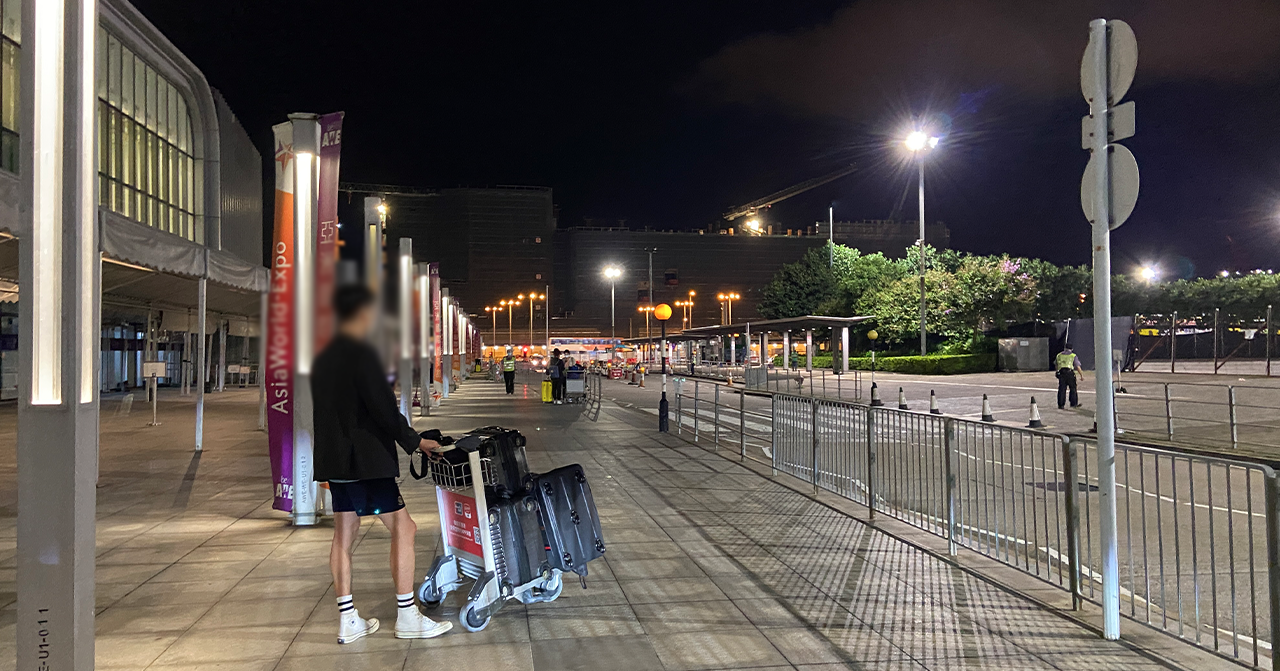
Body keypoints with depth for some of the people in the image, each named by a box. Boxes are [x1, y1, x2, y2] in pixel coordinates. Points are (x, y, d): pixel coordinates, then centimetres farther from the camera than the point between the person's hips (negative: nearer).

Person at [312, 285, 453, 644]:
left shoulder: (322, 359, 12)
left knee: (344, 533, 11)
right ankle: (407, 617, 2)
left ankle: (347, 620, 17)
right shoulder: (361, 354, -15)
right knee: (403, 527, -2)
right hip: (365, 459, -9)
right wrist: (413, 441, -5)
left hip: (334, 459, 9)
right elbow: (384, 408, -16)